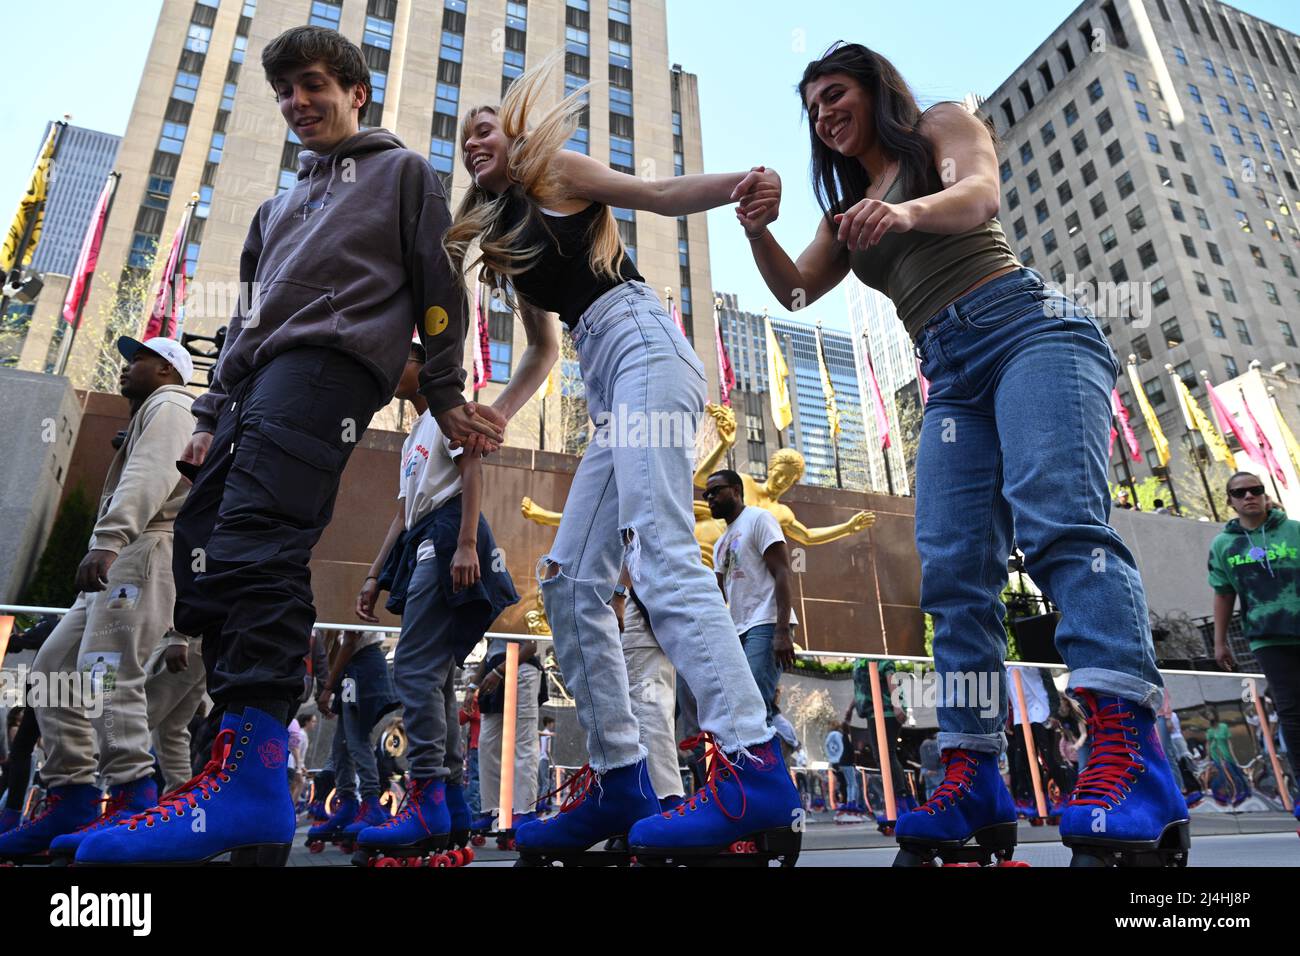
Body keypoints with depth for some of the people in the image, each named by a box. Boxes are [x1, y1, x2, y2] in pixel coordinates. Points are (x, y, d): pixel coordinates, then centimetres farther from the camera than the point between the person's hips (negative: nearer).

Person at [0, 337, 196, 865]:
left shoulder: (168, 404, 2)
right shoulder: (149, 415, 35)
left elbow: (149, 478, -17)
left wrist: (107, 541, -30)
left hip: (143, 550, -11)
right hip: (119, 558, 11)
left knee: (106, 672, -19)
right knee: (53, 668, 7)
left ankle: (131, 800, -22)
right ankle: (71, 797, 6)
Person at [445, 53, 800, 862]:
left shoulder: (553, 170, 13)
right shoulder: (508, 233, 31)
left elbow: (660, 195, 1)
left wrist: (739, 184, -17)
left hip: (643, 346, -8)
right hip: (609, 383, 8)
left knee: (660, 553, -26)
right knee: (571, 583, -1)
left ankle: (756, 771, -32)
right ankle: (621, 781, -1)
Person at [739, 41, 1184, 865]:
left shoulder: (944, 125, 14)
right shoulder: (848, 208, 29)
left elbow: (979, 195, -7)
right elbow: (794, 292, 19)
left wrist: (908, 210, -29)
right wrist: (761, 233, 0)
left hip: (1028, 327, -5)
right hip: (952, 377, 5)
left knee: (1059, 516, -29)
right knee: (953, 573, -11)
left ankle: (1130, 758, -36)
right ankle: (973, 780, -14)